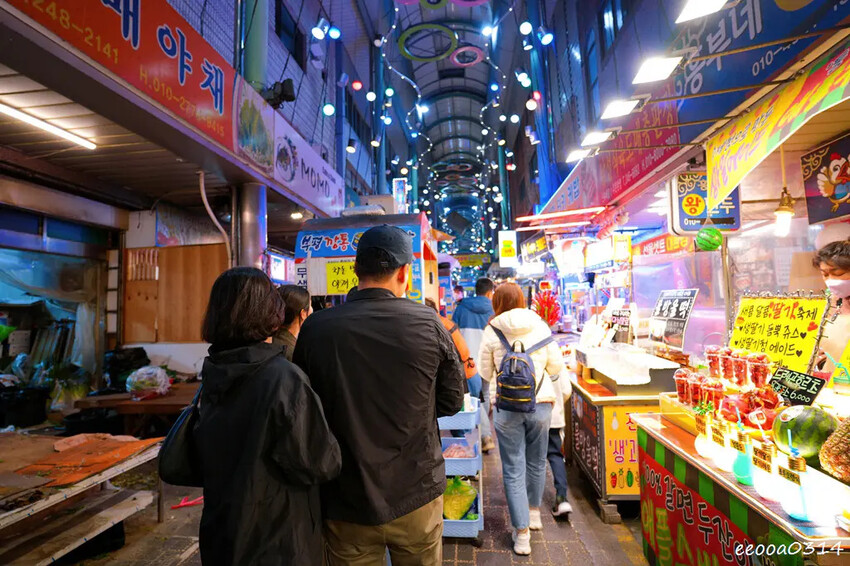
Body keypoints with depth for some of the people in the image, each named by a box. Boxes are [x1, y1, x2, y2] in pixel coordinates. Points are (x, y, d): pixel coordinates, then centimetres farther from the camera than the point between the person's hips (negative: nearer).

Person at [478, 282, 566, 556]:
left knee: (513, 469, 10)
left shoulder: (492, 331, -6)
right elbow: (557, 366, 3)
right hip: (541, 403, 3)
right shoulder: (540, 326, -1)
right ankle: (534, 512, 42)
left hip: (507, 407, -2)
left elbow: (485, 373, 0)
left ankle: (522, 533, 16)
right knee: (536, 462, 22)